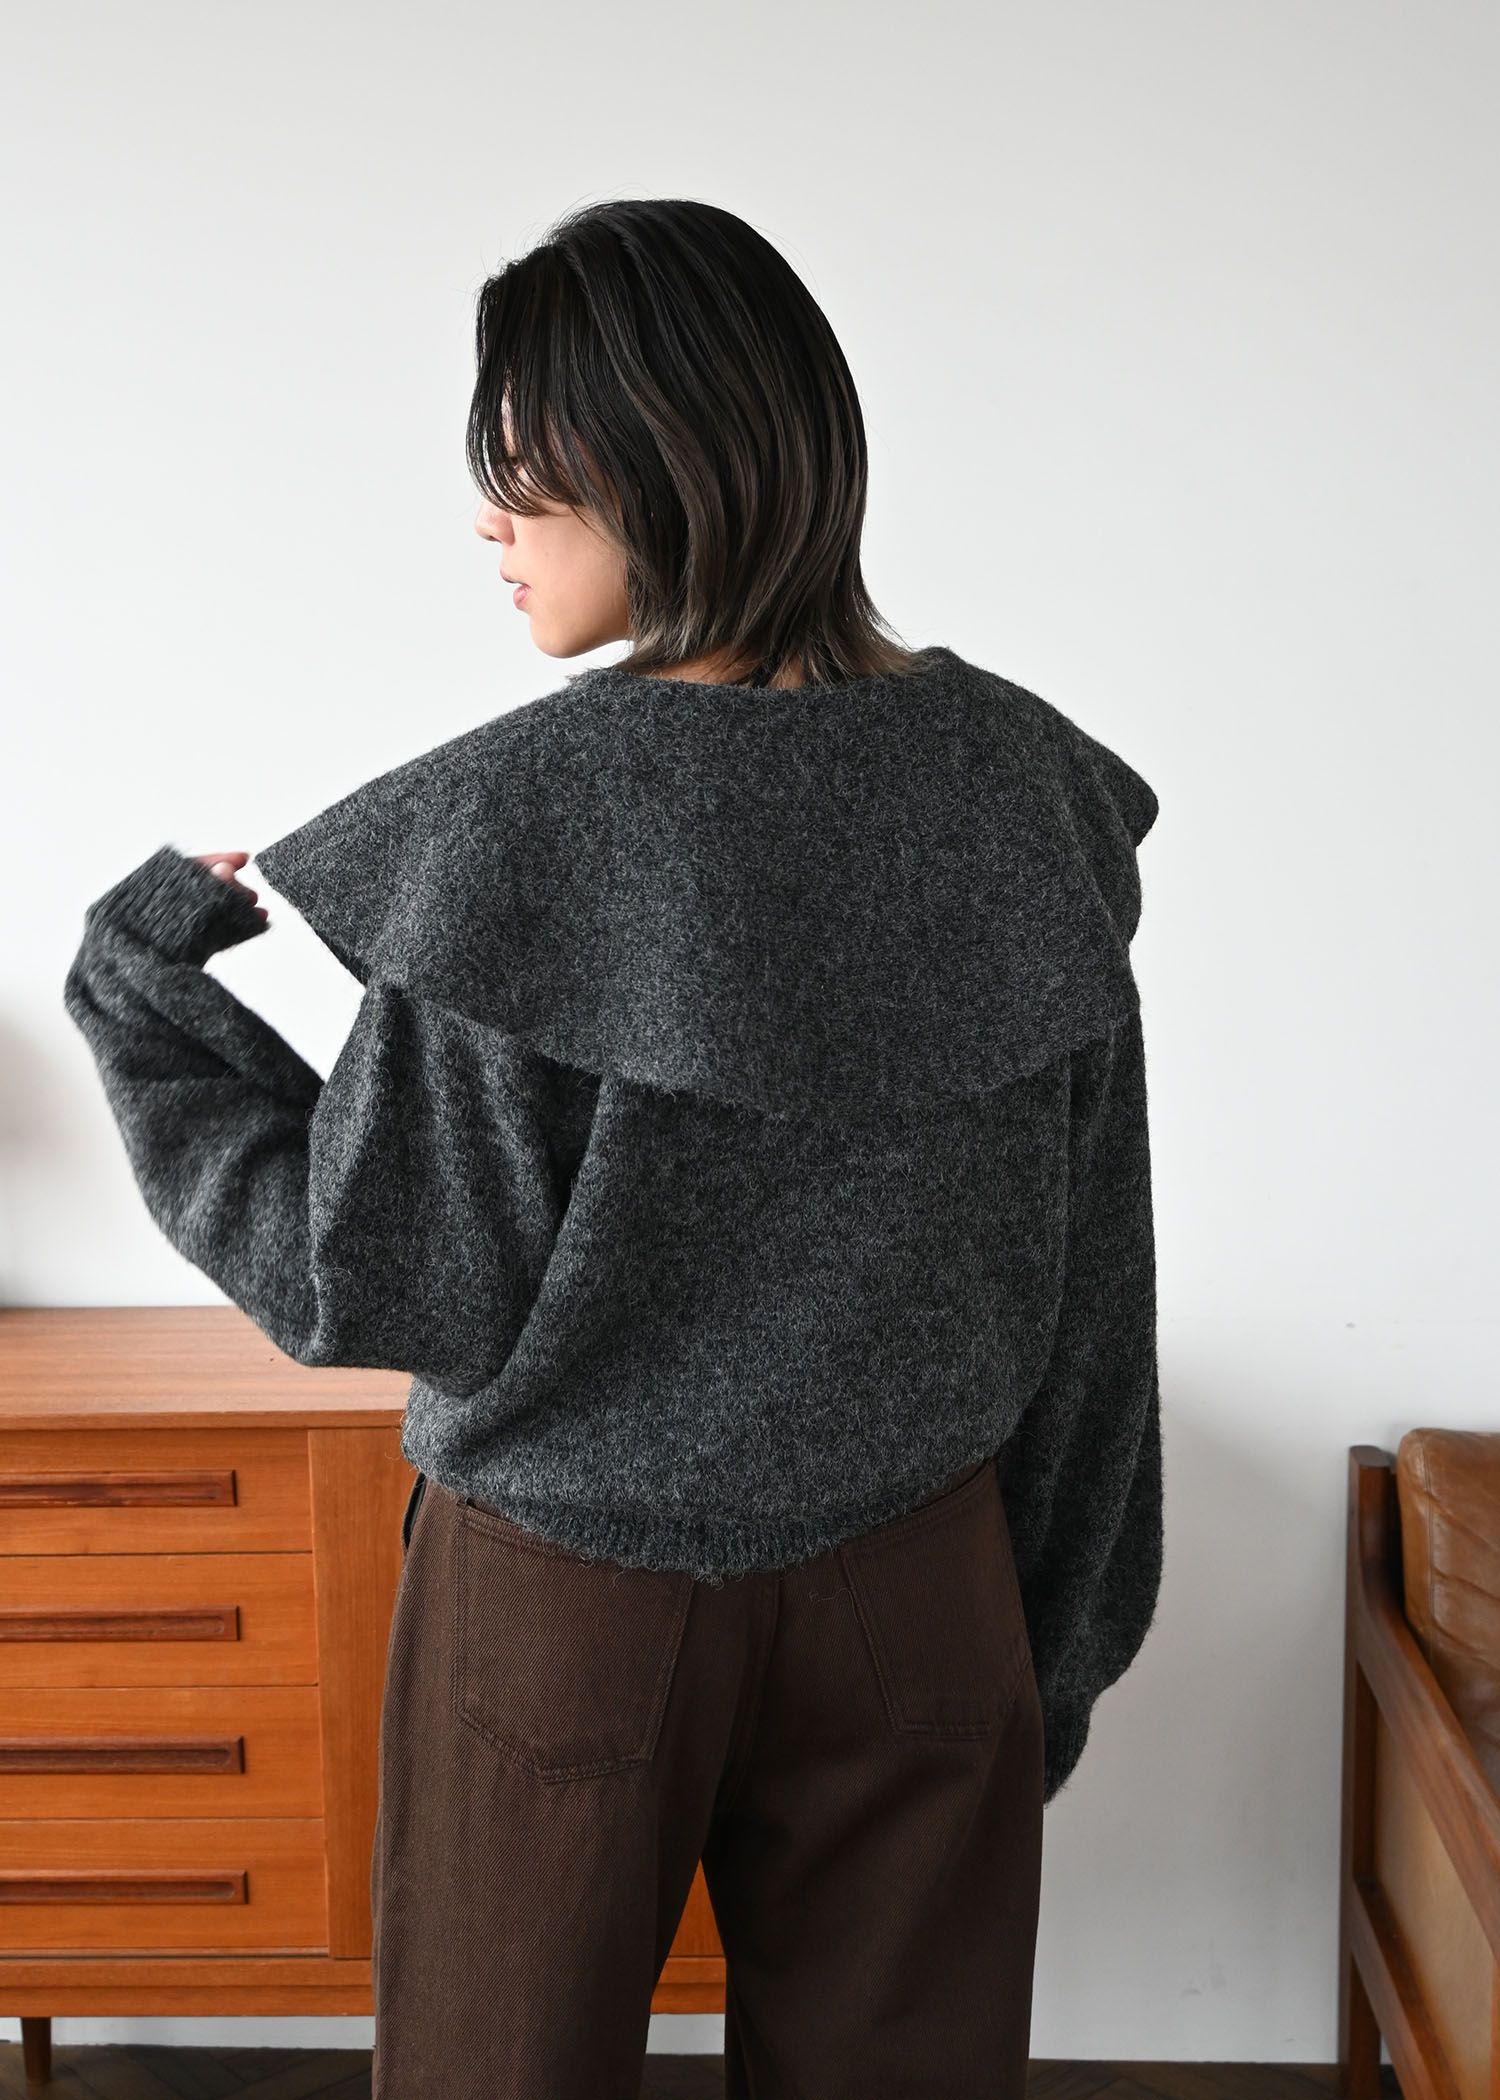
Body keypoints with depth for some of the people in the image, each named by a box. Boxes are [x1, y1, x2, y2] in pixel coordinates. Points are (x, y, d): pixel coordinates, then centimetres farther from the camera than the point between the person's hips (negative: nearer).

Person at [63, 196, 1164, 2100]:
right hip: (923, 1588, 4)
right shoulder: (1019, 783, -5)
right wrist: (1059, 1637, 13)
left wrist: (139, 976, -1)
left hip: (578, 1595, -3)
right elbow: (1089, 1271, 1)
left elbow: (378, 1284, -12)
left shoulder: (520, 821, -19)